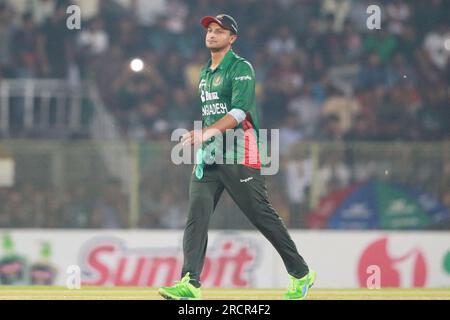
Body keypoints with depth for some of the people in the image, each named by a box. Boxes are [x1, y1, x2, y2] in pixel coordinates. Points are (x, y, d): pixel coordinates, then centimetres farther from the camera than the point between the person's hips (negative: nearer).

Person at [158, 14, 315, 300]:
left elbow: (239, 112, -21)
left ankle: (301, 274, 13)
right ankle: (190, 283, -17)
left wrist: (208, 132, -34)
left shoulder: (241, 68, -7)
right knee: (196, 215, -10)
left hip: (238, 154, -7)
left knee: (264, 217, -2)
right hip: (207, 157, 7)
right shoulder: (205, 74, 19)